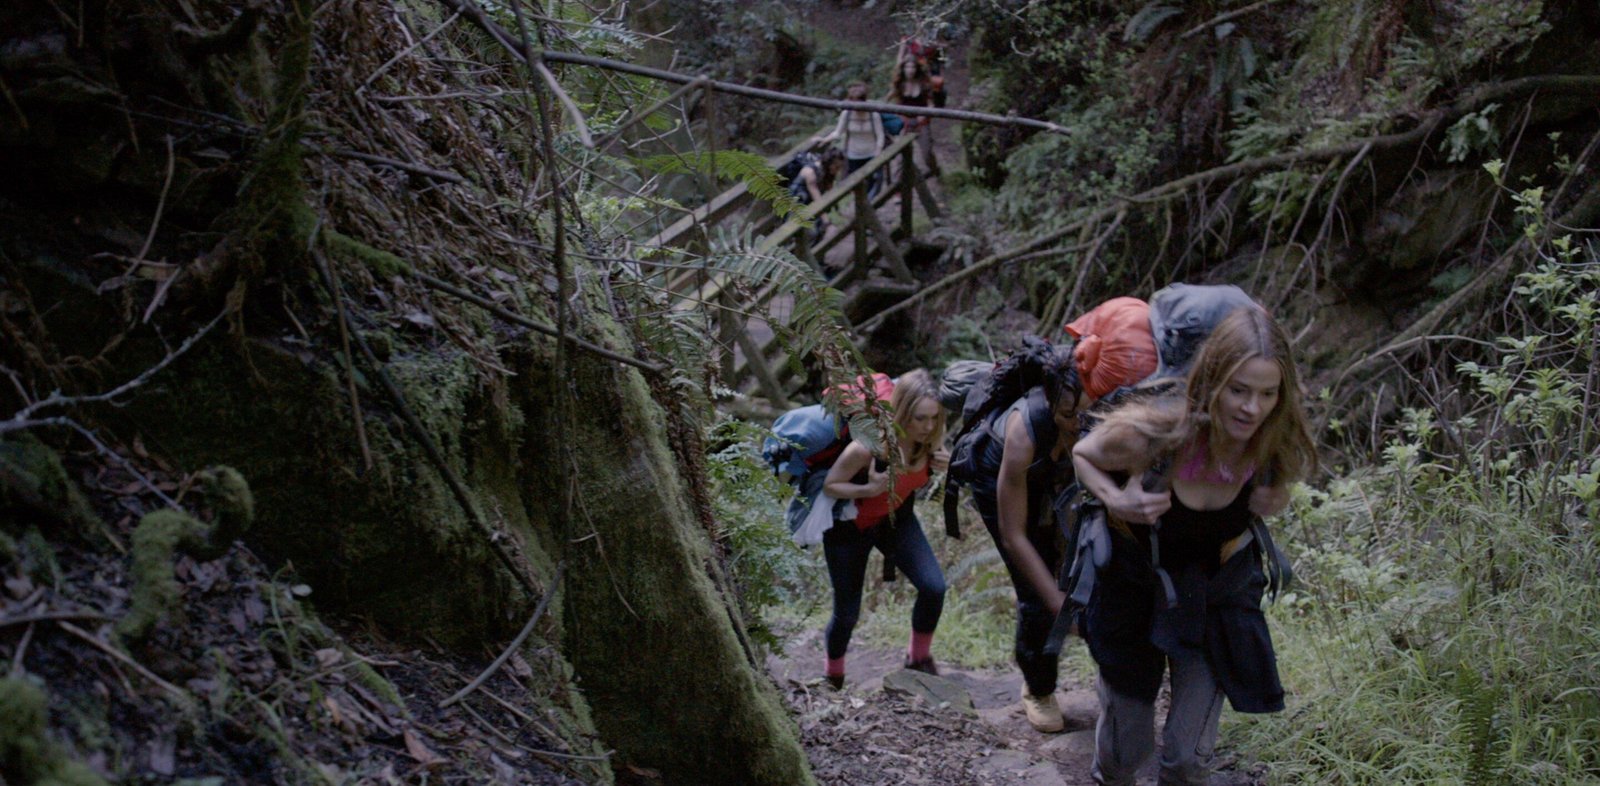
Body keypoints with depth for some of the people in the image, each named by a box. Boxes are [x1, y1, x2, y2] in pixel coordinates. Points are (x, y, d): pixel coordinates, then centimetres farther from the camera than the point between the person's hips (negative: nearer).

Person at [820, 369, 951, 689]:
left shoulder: (928, 443, -20)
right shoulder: (867, 447, -36)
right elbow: (830, 485, -23)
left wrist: (942, 466, -19)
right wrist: (870, 489, -39)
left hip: (896, 519, 4)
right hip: (849, 527, -4)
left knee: (934, 587, -15)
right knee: (847, 613, 3)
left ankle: (919, 659, 10)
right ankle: (833, 679, 32)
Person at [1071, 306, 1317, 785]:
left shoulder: (1274, 445, -21)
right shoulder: (1150, 432, -33)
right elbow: (1083, 455, -11)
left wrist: (1270, 502, -18)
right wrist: (1117, 501, -30)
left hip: (1217, 597, 2)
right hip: (1136, 587, -2)